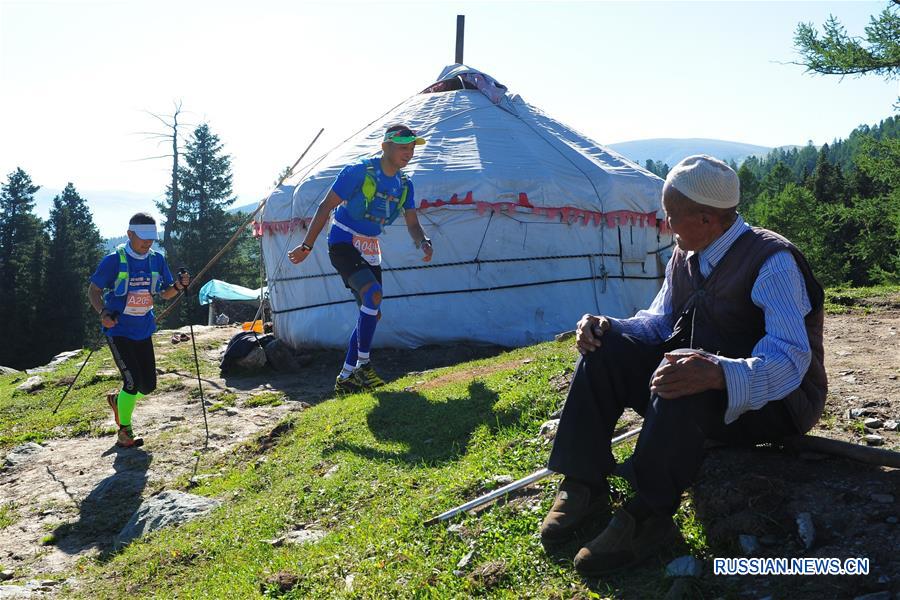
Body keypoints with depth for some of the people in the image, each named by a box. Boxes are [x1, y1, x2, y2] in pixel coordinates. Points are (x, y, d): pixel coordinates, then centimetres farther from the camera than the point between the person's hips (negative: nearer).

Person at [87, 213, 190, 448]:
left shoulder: (157, 260, 2)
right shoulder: (114, 260, -11)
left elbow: (165, 294, 10)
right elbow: (93, 290, -4)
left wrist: (179, 285, -12)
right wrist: (103, 312, -21)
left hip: (144, 331, 5)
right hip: (118, 330, -5)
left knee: (148, 385, 6)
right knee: (133, 382, -11)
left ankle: (118, 400, 39)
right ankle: (124, 433, 8)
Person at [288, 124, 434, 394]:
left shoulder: (404, 185, 3)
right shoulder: (358, 171, -16)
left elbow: (412, 223, 6)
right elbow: (326, 206, -11)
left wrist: (423, 242, -18)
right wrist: (307, 246, -11)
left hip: (370, 250, 8)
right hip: (343, 243, -8)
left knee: (371, 313, 7)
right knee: (373, 293, -29)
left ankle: (345, 378, 17)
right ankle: (362, 366, -18)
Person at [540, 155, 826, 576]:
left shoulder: (773, 260, -21)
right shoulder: (684, 258, 1)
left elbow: (791, 359, -33)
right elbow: (658, 323, 13)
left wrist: (719, 374, -53)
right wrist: (609, 327, -10)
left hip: (778, 400, -7)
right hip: (700, 395, 8)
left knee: (687, 384, -39)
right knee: (604, 348, -7)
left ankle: (650, 515, -28)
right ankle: (583, 488, -10)